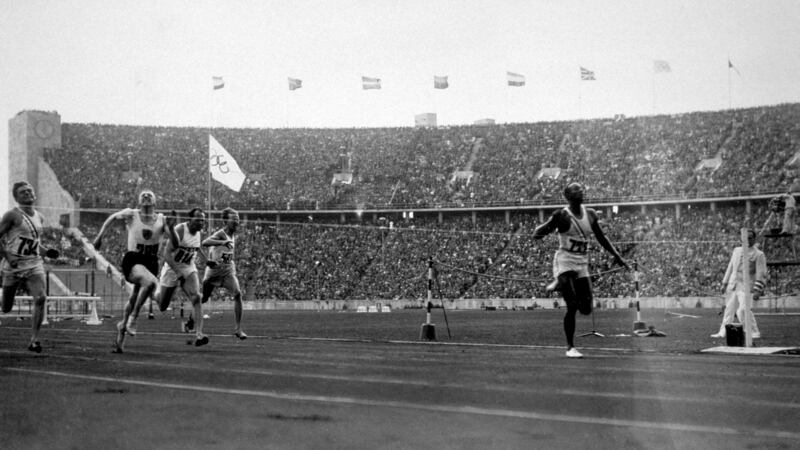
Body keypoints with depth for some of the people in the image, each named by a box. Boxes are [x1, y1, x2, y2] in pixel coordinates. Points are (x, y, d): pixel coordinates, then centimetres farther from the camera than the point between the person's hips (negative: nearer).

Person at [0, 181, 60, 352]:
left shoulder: (38, 217, 13)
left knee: (41, 298, -19)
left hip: (34, 265, 4)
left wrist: (46, 252, 8)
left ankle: (34, 340, -16)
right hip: (14, 266, -4)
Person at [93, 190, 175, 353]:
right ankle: (132, 319, -19)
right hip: (132, 261, -4)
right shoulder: (131, 214, -3)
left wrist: (171, 228, -26)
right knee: (150, 282, -33)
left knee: (135, 298, 10)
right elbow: (112, 217, 15)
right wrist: (100, 235, 16)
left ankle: (123, 326, 37)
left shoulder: (161, 220, 1)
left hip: (151, 263, 4)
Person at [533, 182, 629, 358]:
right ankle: (570, 347, -2)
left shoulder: (590, 214, 7)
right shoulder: (562, 216, -10)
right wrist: (552, 224, -32)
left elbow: (601, 238, 19)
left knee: (586, 309, 2)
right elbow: (536, 234, -14)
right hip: (565, 262, -6)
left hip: (582, 265, 6)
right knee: (572, 307, -14)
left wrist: (617, 256, 16)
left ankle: (561, 285, 27)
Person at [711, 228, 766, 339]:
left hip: (746, 286, -6)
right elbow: (730, 267, 19)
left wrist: (758, 290, -16)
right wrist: (725, 283, 16)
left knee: (743, 310, -17)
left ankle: (754, 333, -6)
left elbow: (761, 274, -8)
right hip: (733, 284, 6)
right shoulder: (737, 250, 14)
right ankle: (723, 332, 23)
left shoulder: (759, 254, -4)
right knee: (729, 308, 12)